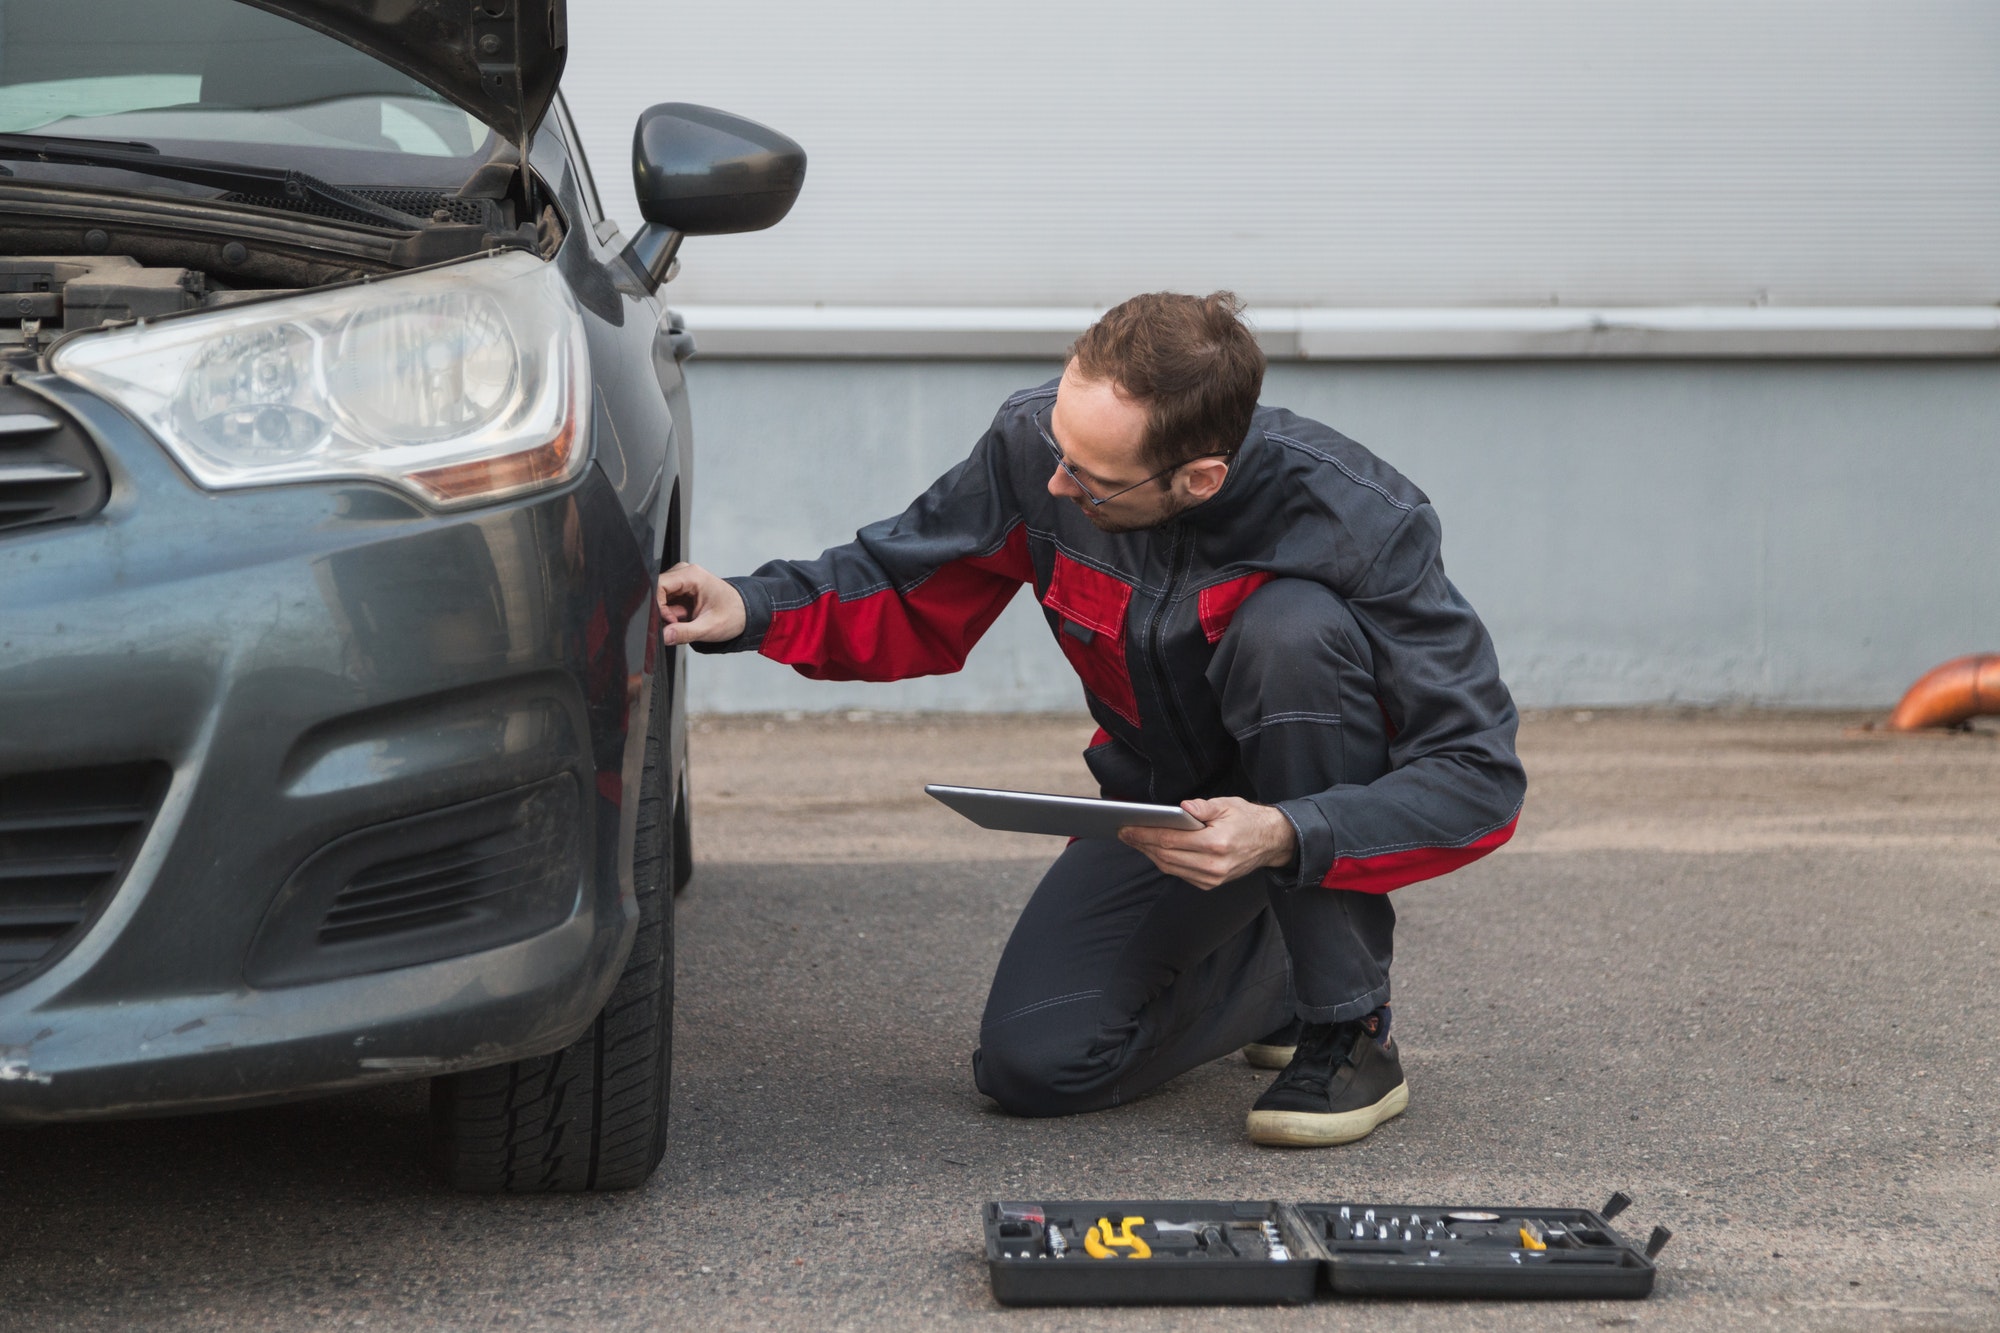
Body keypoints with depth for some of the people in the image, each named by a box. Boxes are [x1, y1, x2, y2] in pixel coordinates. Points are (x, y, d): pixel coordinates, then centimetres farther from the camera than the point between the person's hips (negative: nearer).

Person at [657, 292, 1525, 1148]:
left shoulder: (1358, 521, -31)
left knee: (1289, 625, -36)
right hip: (1167, 794, 4)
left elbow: (1482, 774, -30)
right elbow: (912, 601, -4)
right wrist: (753, 608, -23)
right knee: (1032, 1063, -13)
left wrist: (1288, 838, -44)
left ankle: (1351, 1027, -21)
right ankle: (1271, 967, 18)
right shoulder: (1033, 441, -21)